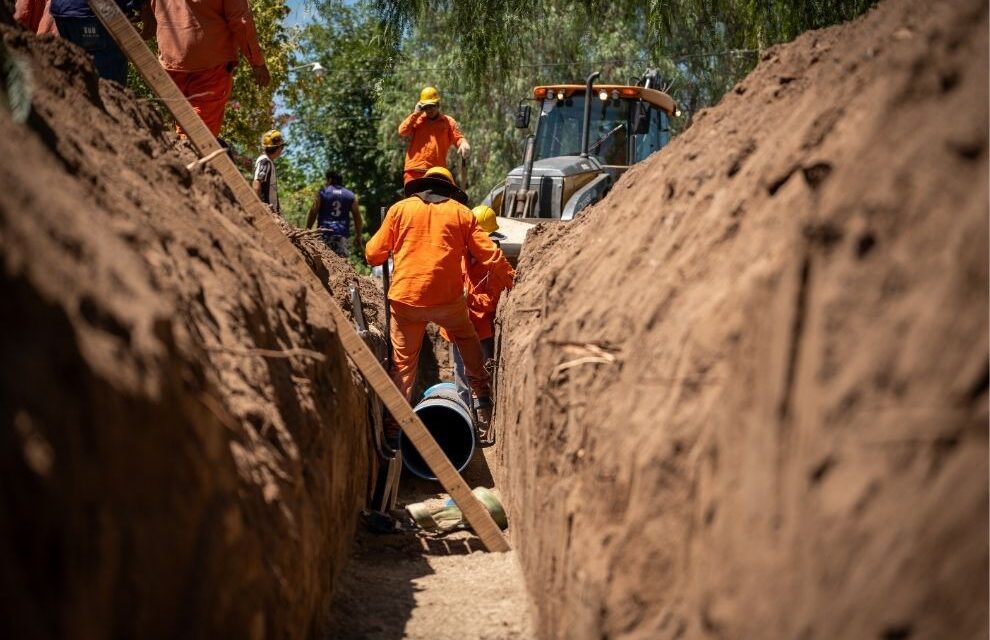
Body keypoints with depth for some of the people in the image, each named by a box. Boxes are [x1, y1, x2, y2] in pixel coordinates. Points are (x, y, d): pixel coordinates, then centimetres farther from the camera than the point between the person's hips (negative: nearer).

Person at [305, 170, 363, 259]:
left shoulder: (322, 193, 4)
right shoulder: (350, 195, 12)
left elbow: (313, 212, 0)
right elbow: (357, 216, 10)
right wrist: (358, 236, 14)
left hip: (324, 232, -2)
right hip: (342, 234, 2)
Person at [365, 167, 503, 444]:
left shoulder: (400, 209, 7)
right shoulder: (461, 212, 8)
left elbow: (373, 255, 6)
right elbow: (488, 256, 4)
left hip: (406, 297, 0)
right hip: (448, 297, 0)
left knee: (403, 363, 9)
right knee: (467, 341, 26)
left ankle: (396, 424, 7)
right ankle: (482, 398, 27)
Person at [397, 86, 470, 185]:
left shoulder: (448, 121, 13)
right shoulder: (416, 119, 16)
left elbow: (458, 138, 8)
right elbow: (402, 131, 2)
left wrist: (463, 143, -16)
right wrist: (416, 113, 3)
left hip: (437, 172, -1)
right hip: (414, 170, 1)